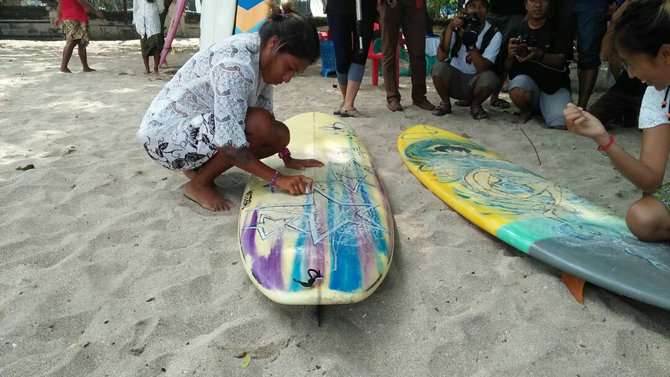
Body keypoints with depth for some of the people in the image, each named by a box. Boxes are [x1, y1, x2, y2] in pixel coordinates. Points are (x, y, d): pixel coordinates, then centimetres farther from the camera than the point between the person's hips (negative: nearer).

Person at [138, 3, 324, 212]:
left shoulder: (261, 55, -3)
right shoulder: (235, 66, -30)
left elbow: (267, 114, 8)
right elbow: (230, 145, -34)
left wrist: (287, 158, 6)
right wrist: (278, 179, -30)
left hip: (199, 126, 9)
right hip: (165, 133, -9)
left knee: (281, 134, -3)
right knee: (259, 124, -29)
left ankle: (198, 166, 8)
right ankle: (199, 184, -9)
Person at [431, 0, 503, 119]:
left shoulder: (494, 34, -11)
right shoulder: (457, 27, -7)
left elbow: (482, 69, -22)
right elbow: (441, 57, -21)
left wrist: (471, 44, -33)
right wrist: (450, 27, -29)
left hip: (475, 81, -1)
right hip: (454, 78, 1)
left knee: (490, 77, -34)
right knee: (439, 67, -29)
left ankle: (475, 105, 0)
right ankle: (445, 103, -1)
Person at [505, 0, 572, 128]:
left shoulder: (558, 29, 3)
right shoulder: (517, 30, 5)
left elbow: (560, 60, -10)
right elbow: (507, 68, 7)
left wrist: (540, 55, -30)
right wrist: (510, 56, -17)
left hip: (555, 84, -1)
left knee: (562, 126, -24)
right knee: (517, 92, -36)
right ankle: (526, 112, -1)